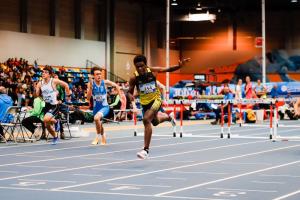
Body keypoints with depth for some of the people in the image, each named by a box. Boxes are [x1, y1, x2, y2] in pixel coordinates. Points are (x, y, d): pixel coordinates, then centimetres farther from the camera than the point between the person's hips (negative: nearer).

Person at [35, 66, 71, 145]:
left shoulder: (54, 81, -12)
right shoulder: (40, 83, 1)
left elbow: (65, 85, -2)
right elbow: (37, 95, 3)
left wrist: (68, 94, 3)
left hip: (54, 105, -6)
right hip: (47, 105, 6)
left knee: (46, 119, -28)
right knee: (47, 125, 10)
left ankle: (55, 121, 5)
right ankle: (55, 137, 37)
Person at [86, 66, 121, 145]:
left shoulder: (105, 82, -14)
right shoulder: (91, 84, -11)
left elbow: (116, 86, 5)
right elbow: (88, 98, -15)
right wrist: (90, 88, -27)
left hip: (104, 106, -3)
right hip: (96, 107, 3)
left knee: (97, 117, -32)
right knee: (99, 124, 22)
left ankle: (97, 136, -13)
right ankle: (103, 138, 51)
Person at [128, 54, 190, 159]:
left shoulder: (152, 70, -17)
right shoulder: (134, 77, -17)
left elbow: (168, 69, -9)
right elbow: (130, 92, -6)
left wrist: (179, 66, -26)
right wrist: (133, 103, -25)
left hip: (156, 99, -4)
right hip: (145, 102, 4)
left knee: (146, 119, -26)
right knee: (155, 122, 24)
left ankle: (146, 149, -21)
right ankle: (169, 117, 61)